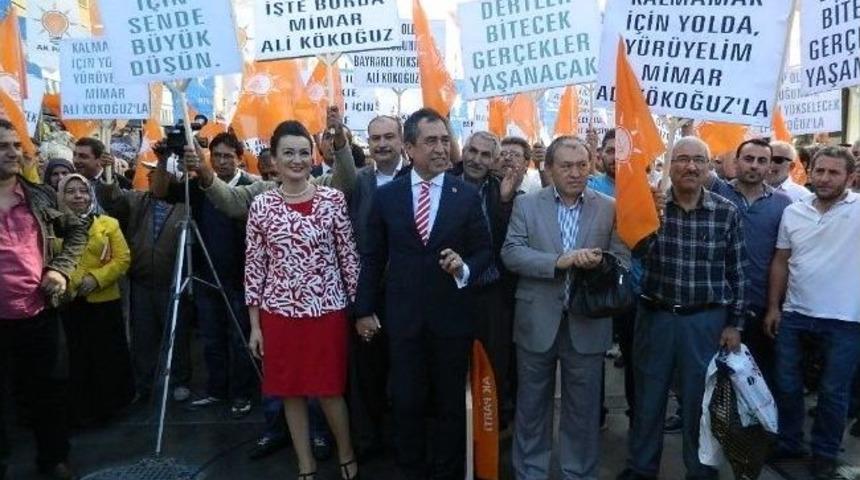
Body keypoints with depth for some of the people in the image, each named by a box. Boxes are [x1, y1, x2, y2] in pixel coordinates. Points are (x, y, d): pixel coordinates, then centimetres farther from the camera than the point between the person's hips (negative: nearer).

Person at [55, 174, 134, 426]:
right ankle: (83, 410, 23)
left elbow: (123, 259, -3)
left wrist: (97, 278, -16)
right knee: (77, 357, 9)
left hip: (103, 300, 0)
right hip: (69, 302, 1)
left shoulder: (108, 223, 3)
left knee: (109, 355, 7)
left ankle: (110, 406, 23)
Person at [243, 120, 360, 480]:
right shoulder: (261, 206, 0)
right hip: (279, 313, 2)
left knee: (329, 390, 7)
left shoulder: (333, 200, -5)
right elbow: (254, 266, 2)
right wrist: (254, 325, 2)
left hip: (327, 309, -2)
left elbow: (350, 257, -1)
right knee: (291, 392, 12)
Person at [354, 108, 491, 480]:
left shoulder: (467, 195, -2)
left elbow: (484, 250, 1)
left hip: (452, 316, 0)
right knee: (406, 403, 13)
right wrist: (364, 309, 2)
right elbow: (373, 257, 4)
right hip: (403, 317, 1)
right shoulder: (386, 196, 0)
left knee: (451, 403, 13)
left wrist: (465, 268, -21)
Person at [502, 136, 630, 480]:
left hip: (587, 324, 1)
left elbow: (624, 259, 0)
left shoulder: (610, 208, 3)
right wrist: (559, 261, -22)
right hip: (537, 322, 0)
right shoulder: (526, 204, 1)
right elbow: (511, 252, -9)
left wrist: (600, 262, -23)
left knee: (583, 410, 12)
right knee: (532, 406, 13)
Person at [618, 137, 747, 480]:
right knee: (647, 398, 12)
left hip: (706, 320, -1)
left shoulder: (727, 212, -3)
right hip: (654, 315, 1)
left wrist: (734, 324, 1)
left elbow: (736, 272, 1)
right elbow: (635, 253, -12)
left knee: (699, 401, 11)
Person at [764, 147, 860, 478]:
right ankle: (789, 442, 33)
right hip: (794, 315, 3)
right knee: (787, 385, 14)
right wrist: (773, 307, 7)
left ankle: (825, 453, 29)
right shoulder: (793, 212, 4)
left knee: (833, 392, 10)